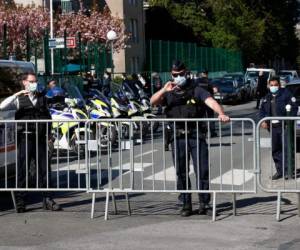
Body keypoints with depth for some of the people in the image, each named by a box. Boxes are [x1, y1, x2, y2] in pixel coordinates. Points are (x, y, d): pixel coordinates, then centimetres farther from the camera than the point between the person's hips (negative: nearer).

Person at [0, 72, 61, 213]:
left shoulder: (42, 98, 15)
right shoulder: (19, 99, 3)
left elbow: (48, 117, 20)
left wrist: (49, 135, 10)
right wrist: (17, 94, -18)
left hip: (40, 138, 3)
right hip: (25, 139, -3)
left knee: (44, 169, 4)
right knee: (22, 170, -1)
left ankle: (47, 200, 10)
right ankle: (20, 202, 5)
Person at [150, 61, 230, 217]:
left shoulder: (196, 90, 7)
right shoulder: (169, 94, 14)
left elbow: (211, 101, -8)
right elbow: (153, 102, 0)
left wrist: (221, 113, -28)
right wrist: (163, 90, -18)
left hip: (196, 135, -2)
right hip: (178, 137, 2)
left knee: (202, 170, -4)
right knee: (181, 172, 4)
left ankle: (204, 204, 2)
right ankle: (186, 204, 12)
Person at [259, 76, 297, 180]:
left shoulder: (286, 93, -3)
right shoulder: (267, 97, 14)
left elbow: (294, 107, -6)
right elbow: (262, 110, 18)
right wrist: (263, 121, 1)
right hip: (273, 127, 6)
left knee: (286, 148, -8)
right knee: (275, 150, 8)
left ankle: (288, 170, -3)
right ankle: (280, 170, 16)